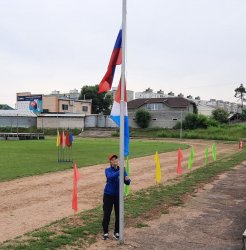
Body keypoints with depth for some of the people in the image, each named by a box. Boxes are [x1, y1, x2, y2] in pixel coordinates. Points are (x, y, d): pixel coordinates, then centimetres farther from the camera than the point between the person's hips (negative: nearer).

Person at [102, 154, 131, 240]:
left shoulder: (122, 170, -3)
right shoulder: (108, 170, -9)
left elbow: (127, 183, -8)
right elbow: (110, 177, -32)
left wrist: (127, 179, -32)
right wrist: (119, 172, -45)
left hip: (118, 195, 2)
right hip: (108, 195, -2)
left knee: (118, 214, 8)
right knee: (106, 214, 1)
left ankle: (116, 232, 24)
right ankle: (105, 233, 16)